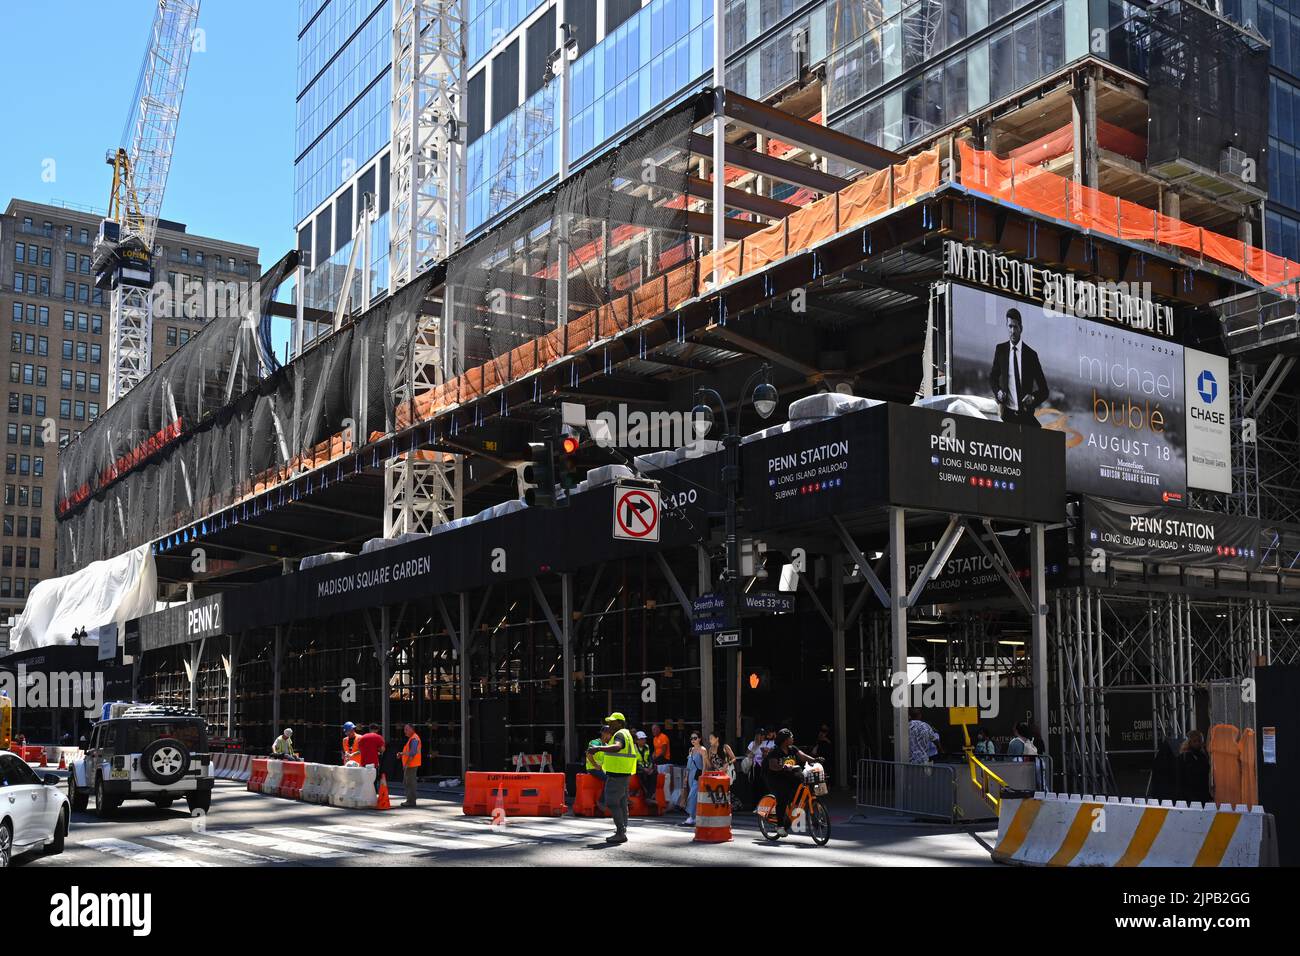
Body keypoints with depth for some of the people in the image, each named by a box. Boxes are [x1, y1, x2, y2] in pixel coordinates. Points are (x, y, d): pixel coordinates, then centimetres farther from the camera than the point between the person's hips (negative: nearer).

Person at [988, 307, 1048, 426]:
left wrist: (1033, 397, -16)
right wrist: (998, 392, -1)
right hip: (1007, 414, 1)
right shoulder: (1000, 349, 6)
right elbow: (992, 377, 20)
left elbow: (1044, 390, 5)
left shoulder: (1031, 354, 1)